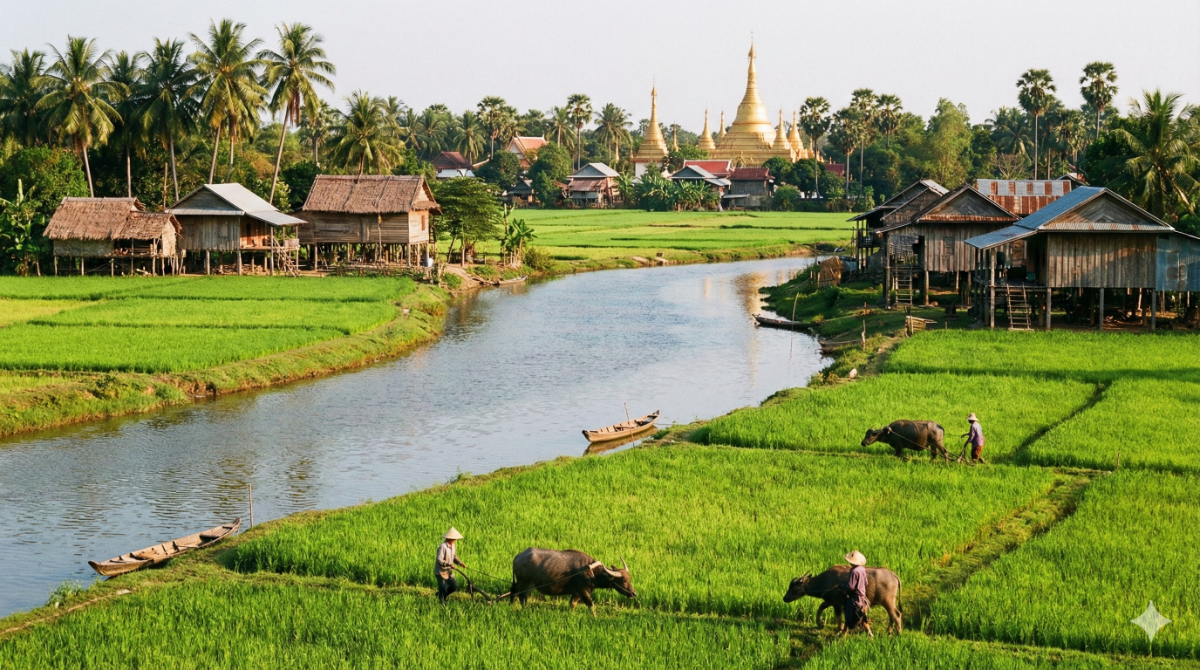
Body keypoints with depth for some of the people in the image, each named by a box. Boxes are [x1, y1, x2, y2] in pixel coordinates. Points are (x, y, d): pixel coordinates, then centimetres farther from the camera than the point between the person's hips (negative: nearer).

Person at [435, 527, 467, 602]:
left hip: (449, 571, 8)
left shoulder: (452, 545, 4)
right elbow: (439, 560, -29)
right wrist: (449, 564, -32)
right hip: (441, 571, -8)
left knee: (454, 586, 9)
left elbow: (454, 556, 16)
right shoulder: (442, 547, -25)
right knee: (443, 588, -1)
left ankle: (439, 594, 27)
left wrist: (461, 563, 1)